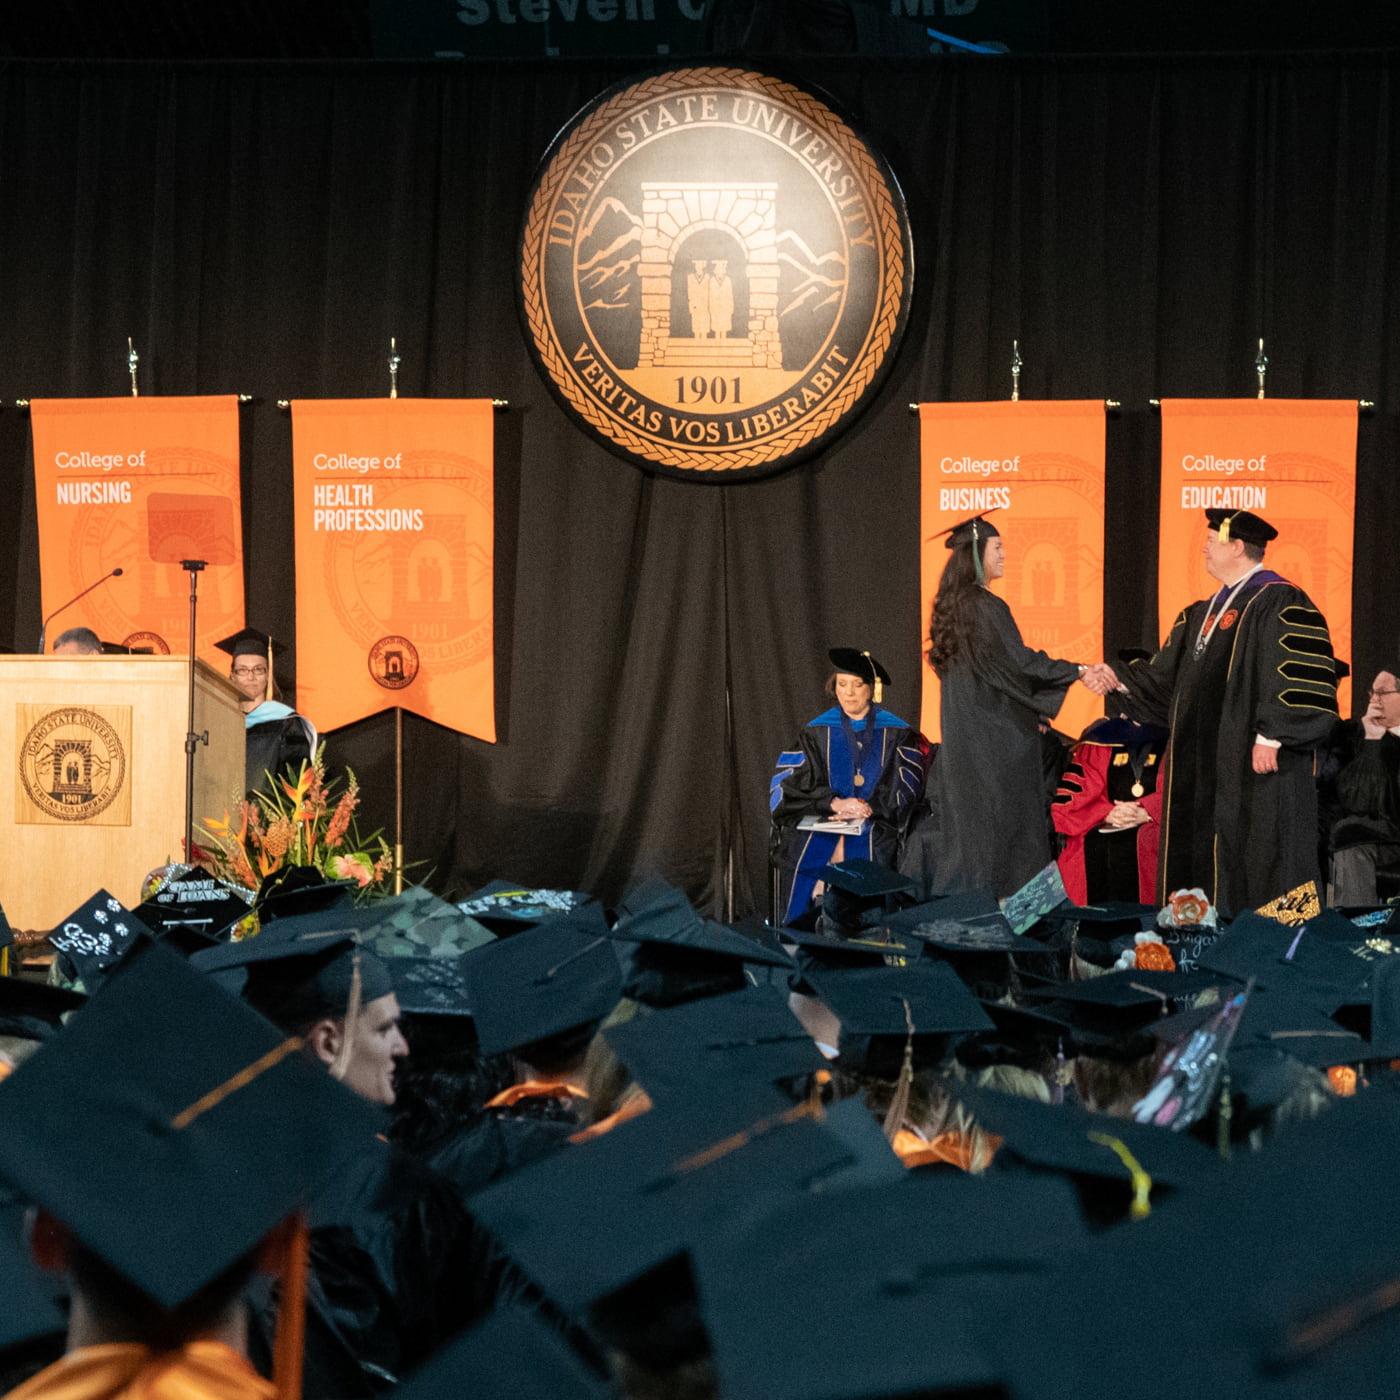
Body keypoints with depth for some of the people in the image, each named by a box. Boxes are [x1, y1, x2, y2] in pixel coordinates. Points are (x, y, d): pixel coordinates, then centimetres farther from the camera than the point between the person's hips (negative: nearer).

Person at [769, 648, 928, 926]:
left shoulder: (896, 734, 11)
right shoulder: (818, 732, 13)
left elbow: (904, 788, 1)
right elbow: (791, 781, 2)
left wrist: (868, 809, -16)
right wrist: (834, 803, -15)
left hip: (876, 825, -1)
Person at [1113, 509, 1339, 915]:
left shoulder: (1277, 603, -11)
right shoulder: (1205, 613, 18)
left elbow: (1298, 676, -19)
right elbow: (1167, 678, 21)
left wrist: (1271, 736, -23)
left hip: (1255, 762, -9)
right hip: (1208, 766, 9)